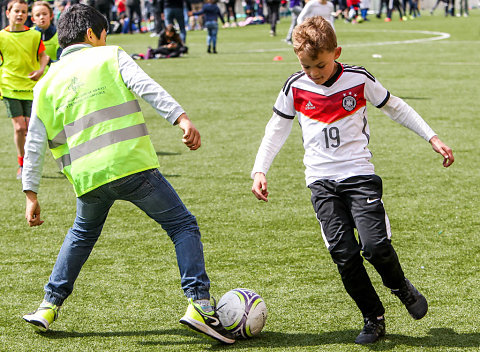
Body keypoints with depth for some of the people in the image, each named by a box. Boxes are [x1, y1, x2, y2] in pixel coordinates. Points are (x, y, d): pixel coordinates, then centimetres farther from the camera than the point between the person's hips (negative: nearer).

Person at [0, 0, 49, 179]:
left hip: (32, 88, 1)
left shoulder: (34, 35, 1)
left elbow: (43, 55, 11)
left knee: (31, 128, -3)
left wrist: (41, 70, -9)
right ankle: (21, 164, 12)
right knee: (19, 127, -8)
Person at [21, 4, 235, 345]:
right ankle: (199, 304, -10)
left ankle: (49, 307, 28)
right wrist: (182, 118, -20)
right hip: (132, 164, -4)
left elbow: (35, 144, 13)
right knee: (183, 226, 6)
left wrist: (31, 194, 17)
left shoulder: (47, 83, 17)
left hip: (88, 177, 4)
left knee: (82, 234, 31)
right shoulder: (110, 57, 8)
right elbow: (147, 87, -10)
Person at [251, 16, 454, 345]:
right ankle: (373, 318, 6)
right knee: (344, 254, -8)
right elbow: (277, 130, 10)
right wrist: (260, 171, 0)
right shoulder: (295, 88, 0)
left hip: (359, 173, -2)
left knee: (376, 245, -15)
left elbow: (396, 108, 10)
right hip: (321, 181, 2)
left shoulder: (359, 80, -3)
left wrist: (432, 138, 8)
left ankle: (402, 287, 16)